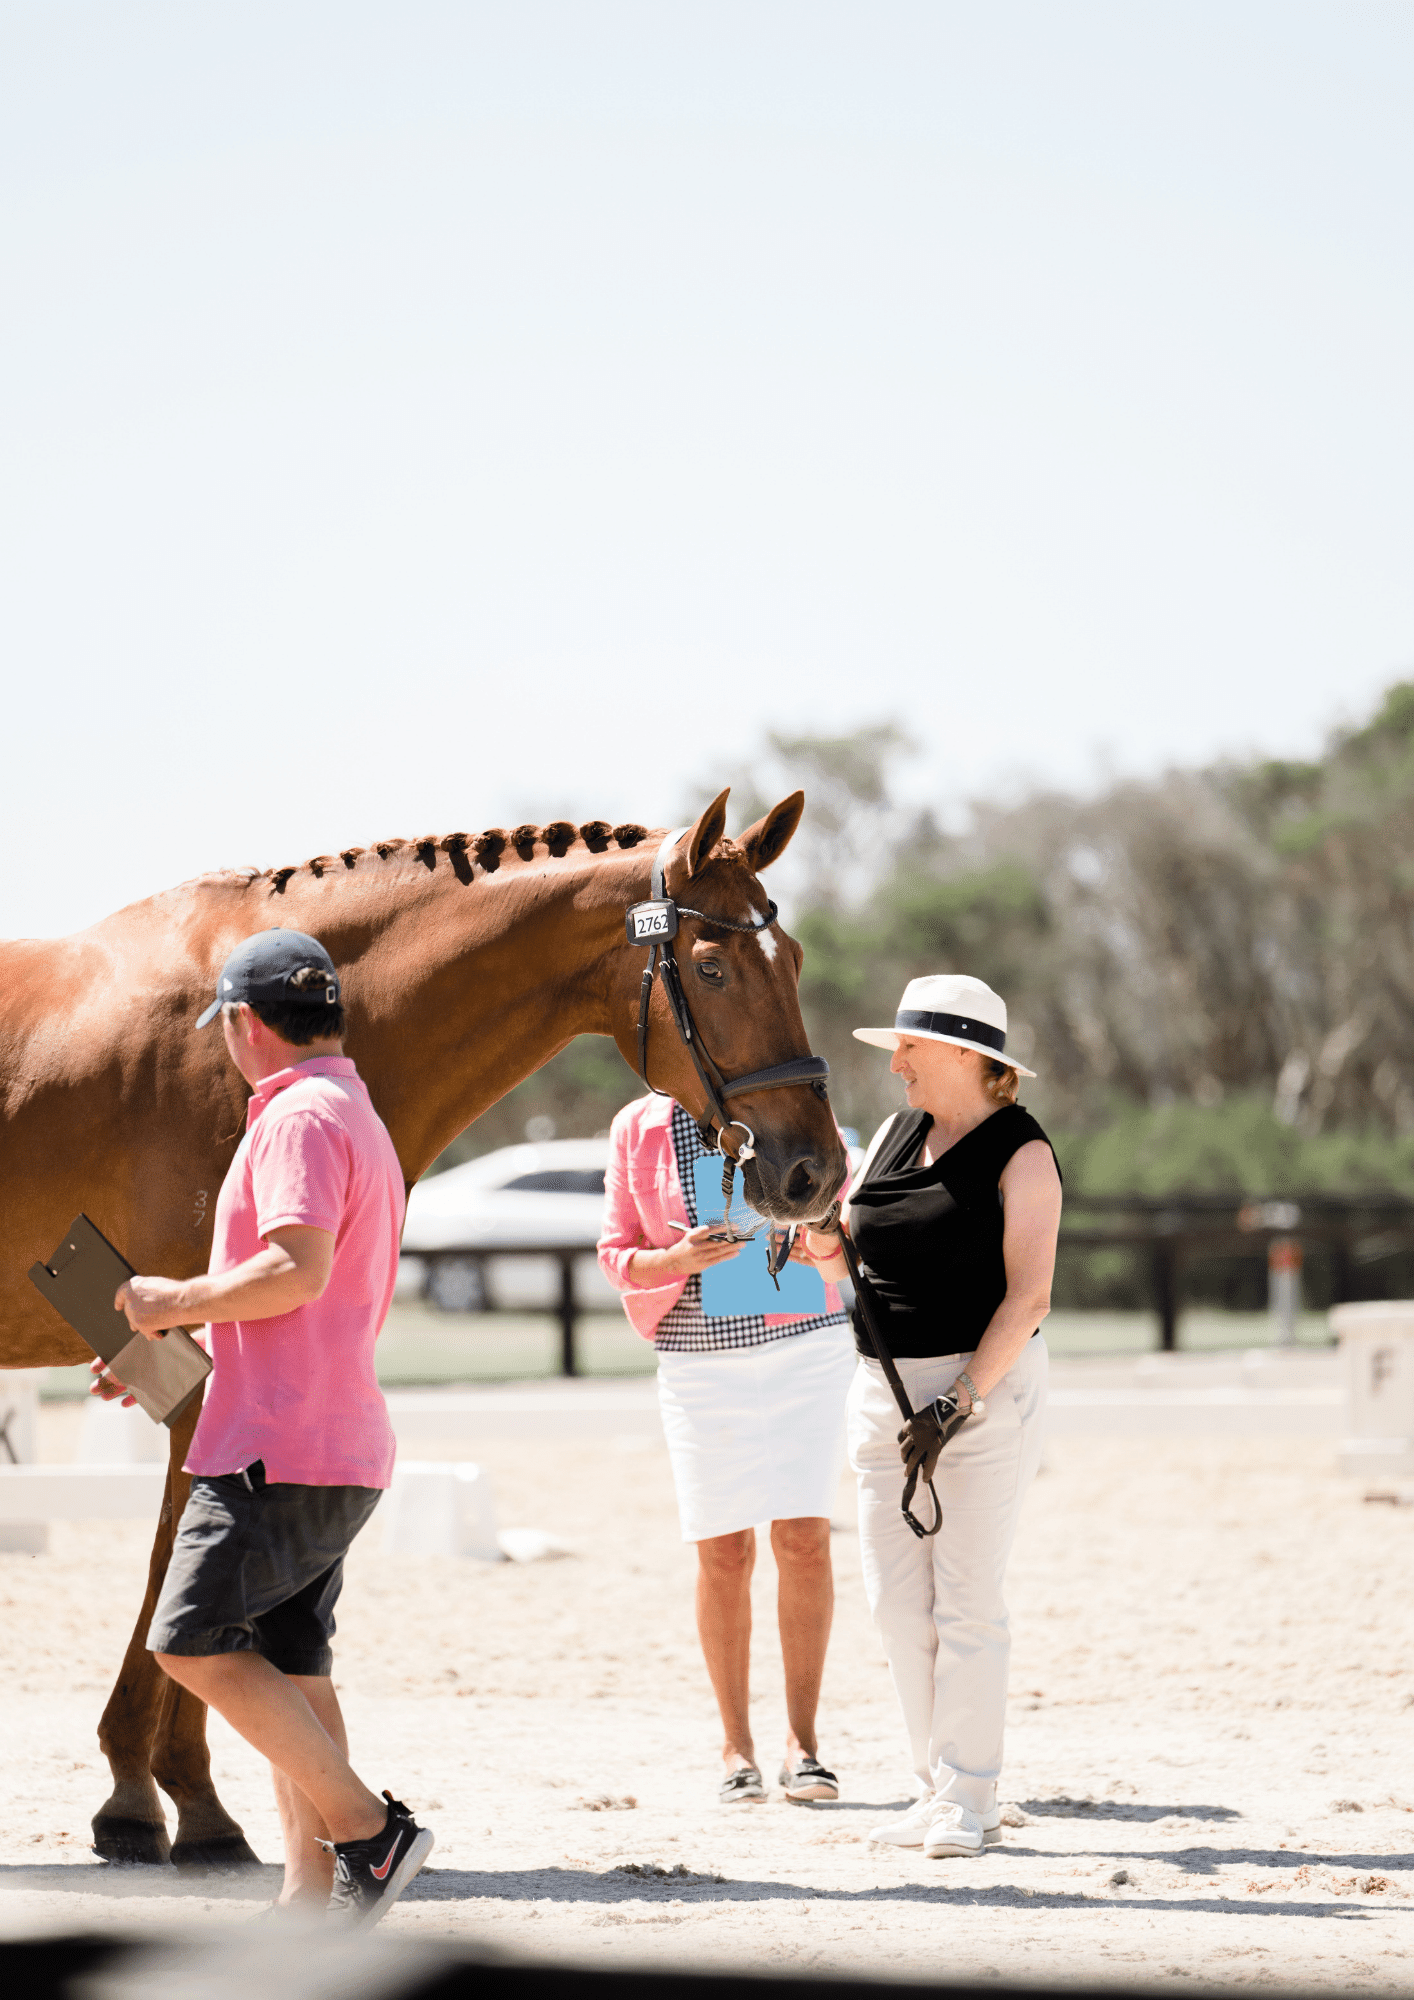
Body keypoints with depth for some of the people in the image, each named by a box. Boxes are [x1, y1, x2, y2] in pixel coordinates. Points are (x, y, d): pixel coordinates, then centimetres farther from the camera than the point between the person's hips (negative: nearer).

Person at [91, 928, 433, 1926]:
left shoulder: (300, 1116, -12)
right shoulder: (360, 1119, 22)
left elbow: (297, 1270, -27)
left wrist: (176, 1301, -12)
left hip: (282, 1443, -10)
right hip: (340, 1445, 10)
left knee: (192, 1642, -8)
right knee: (291, 1669, 10)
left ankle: (370, 1832, -10)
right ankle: (314, 1901, 8)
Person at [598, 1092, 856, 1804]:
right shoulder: (639, 1129, 3)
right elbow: (617, 1252, 6)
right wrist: (676, 1259, -15)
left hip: (805, 1347, 0)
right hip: (701, 1360, 0)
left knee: (804, 1539, -4)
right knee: (724, 1553, 1)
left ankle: (802, 1740, 6)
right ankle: (735, 1747, 12)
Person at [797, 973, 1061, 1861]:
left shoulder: (1022, 1155, -10)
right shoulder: (896, 1133, 11)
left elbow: (1027, 1297, -16)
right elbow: (842, 1252, 16)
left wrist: (958, 1404, -21)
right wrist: (819, 1231, -7)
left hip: (985, 1386, -7)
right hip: (887, 1387, 7)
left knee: (967, 1600, -6)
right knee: (896, 1599, 5)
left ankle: (969, 1798, -1)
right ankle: (939, 1787, 13)